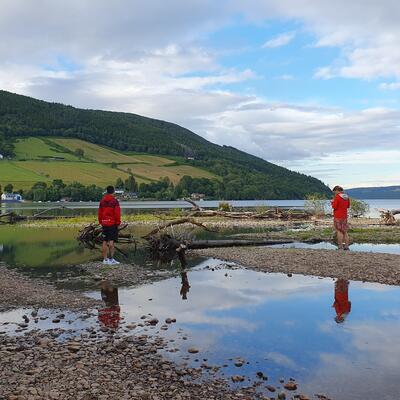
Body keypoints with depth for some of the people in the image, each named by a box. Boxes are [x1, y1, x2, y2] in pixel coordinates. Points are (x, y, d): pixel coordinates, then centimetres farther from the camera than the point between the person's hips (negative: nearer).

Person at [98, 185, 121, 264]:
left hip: (104, 223, 6)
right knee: (111, 241, -5)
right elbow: (117, 213, -13)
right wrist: (118, 222, -4)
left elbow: (100, 213, 12)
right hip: (112, 223, -5)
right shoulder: (114, 201, -10)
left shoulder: (102, 201, 9)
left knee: (105, 241, 8)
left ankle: (105, 259, 12)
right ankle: (111, 259, -5)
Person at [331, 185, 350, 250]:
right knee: (345, 231, 12)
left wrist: (333, 202, 2)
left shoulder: (337, 197, -15)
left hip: (338, 216, -7)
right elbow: (348, 206, 17)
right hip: (345, 216, 7)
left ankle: (340, 247, -5)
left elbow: (334, 206, -16)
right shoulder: (346, 197, 7)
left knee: (339, 231, -3)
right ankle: (346, 246, 11)